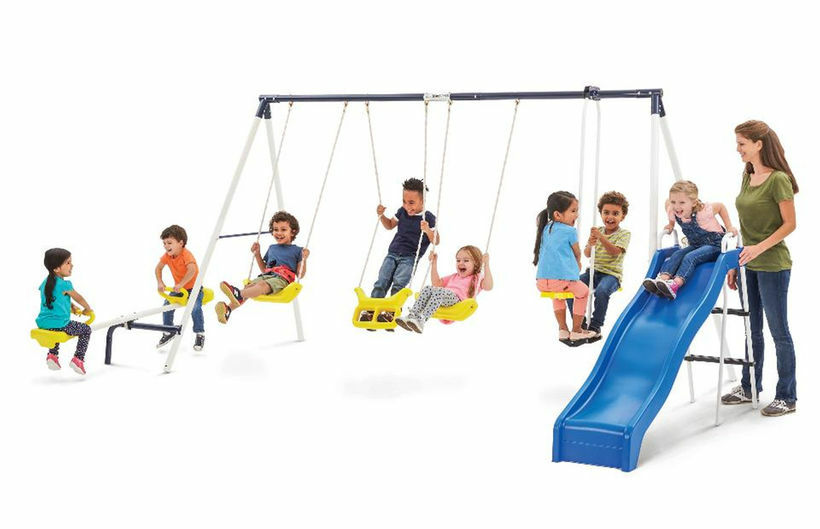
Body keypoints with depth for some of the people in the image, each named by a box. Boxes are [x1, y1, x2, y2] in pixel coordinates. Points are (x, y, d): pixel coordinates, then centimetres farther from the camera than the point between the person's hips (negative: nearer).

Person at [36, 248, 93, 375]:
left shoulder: (45, 282, 9)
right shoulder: (65, 285, -13)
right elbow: (78, 298, 2)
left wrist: (71, 306, 27)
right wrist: (88, 309, 20)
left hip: (43, 323, 7)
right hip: (60, 325, -7)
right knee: (86, 330, 12)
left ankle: (52, 355, 31)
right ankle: (78, 358, 2)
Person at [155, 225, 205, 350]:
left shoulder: (186, 254, -29)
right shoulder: (167, 256, -7)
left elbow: (192, 270, -44)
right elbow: (158, 268, 5)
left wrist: (180, 284, -48)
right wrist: (160, 282, -10)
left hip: (194, 287, -7)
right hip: (178, 288, 7)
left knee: (195, 309, -28)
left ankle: (200, 334, -11)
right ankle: (168, 332, 15)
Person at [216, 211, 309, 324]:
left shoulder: (297, 250, 13)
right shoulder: (271, 248, 30)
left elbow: (300, 275, 7)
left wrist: (304, 259, -7)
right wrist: (257, 254, 25)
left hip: (282, 279, -5)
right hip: (266, 276, 6)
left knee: (263, 285, -37)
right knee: (249, 286, -27)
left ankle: (239, 295, -66)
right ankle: (228, 309, -50)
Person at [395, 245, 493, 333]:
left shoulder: (477, 278, 18)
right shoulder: (454, 277, 39)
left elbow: (488, 287, -3)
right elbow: (437, 283, 32)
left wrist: (486, 265, -7)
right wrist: (434, 263, 28)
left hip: (457, 299, -6)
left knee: (439, 291, -36)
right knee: (428, 288, -24)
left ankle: (422, 319, -53)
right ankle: (412, 315, -40)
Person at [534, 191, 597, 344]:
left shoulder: (546, 228, 15)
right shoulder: (570, 231, -4)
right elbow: (577, 253, 11)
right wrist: (577, 264, 32)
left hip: (541, 282, 7)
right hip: (562, 279, -6)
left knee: (558, 294, 36)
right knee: (583, 292, 19)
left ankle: (563, 330, 36)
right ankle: (576, 331, 22)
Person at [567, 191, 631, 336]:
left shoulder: (624, 234, -2)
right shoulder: (597, 230, 10)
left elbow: (615, 251, -19)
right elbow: (587, 254, 4)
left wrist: (601, 237, -31)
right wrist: (590, 244, -20)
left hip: (612, 274, -5)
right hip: (593, 271, 5)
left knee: (601, 291, -37)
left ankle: (595, 326, -18)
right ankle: (580, 324, -3)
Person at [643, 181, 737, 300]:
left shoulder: (703, 211, -27)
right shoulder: (673, 211, -12)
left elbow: (721, 206, -9)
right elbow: (667, 202, 12)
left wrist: (729, 227, -9)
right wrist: (671, 224, 16)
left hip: (715, 245, -6)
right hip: (695, 245, 6)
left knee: (690, 257, -31)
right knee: (676, 255, -21)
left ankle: (675, 285, -50)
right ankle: (661, 279, -39)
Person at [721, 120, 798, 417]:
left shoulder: (778, 179, -14)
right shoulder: (747, 178, 10)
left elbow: (790, 224, -14)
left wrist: (760, 247, -24)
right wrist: (736, 264, 13)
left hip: (773, 266, -8)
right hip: (748, 265, 8)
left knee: (778, 331, 1)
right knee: (752, 329, 17)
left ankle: (786, 397, 10)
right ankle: (750, 388, 29)